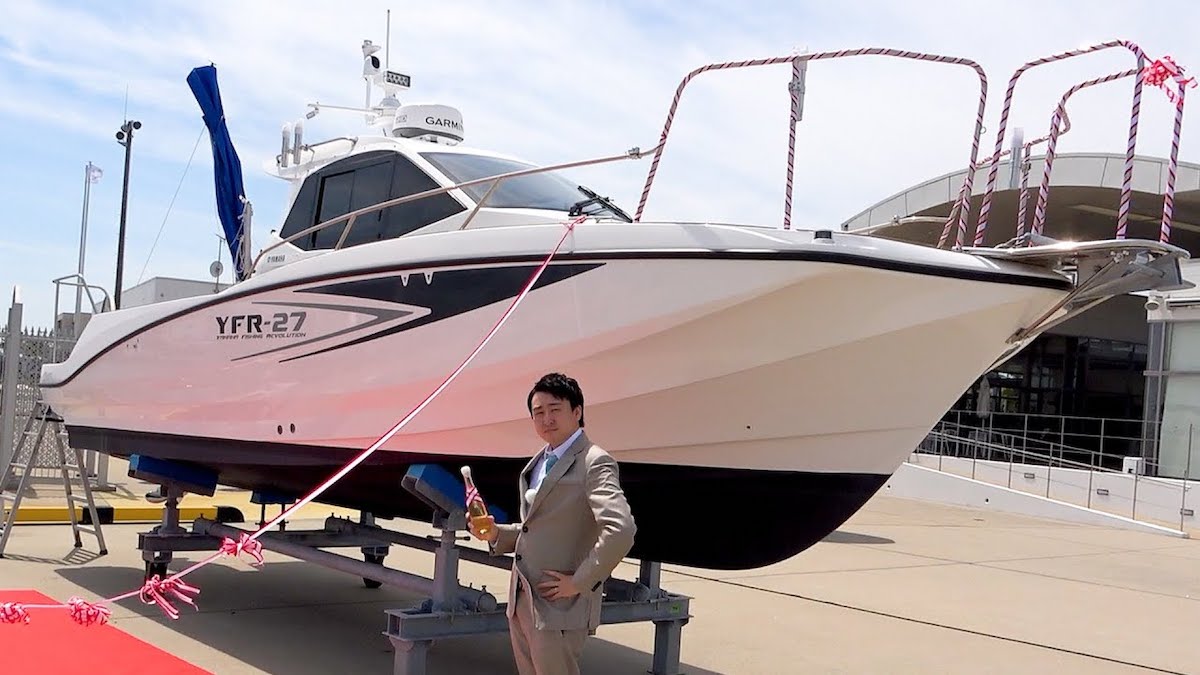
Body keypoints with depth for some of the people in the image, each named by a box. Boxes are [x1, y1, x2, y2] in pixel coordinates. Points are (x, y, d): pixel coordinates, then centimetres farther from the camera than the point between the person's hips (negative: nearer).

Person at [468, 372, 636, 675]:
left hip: (559, 607, -8)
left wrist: (579, 583, -20)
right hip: (520, 604, 8)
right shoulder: (538, 464, 14)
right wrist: (496, 533, 6)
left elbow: (621, 530, -26)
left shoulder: (594, 463, -13)